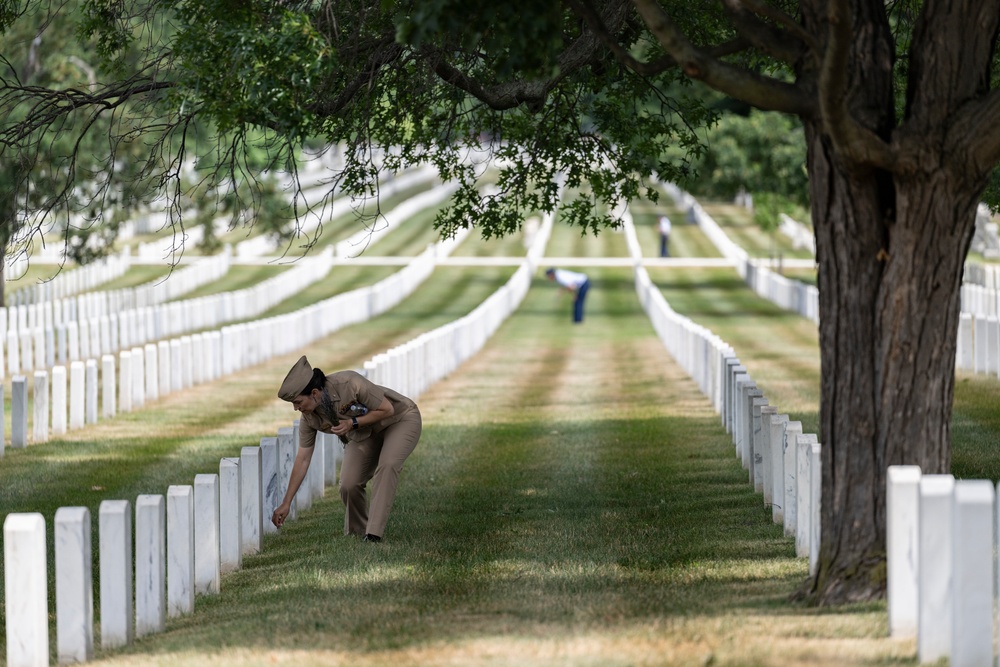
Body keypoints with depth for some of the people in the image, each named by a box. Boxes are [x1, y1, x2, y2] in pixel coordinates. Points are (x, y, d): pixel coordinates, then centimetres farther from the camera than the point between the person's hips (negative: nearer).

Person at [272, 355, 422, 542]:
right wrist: (286, 504, -9)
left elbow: (387, 409, -23)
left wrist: (352, 423, -30)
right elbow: (302, 459, -9)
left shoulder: (350, 384, -35)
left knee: (387, 465, -32)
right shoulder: (309, 418, -17)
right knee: (349, 484, -14)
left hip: (400, 418, -5)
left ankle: (374, 533, -32)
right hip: (364, 434, 5)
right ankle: (356, 534, 11)